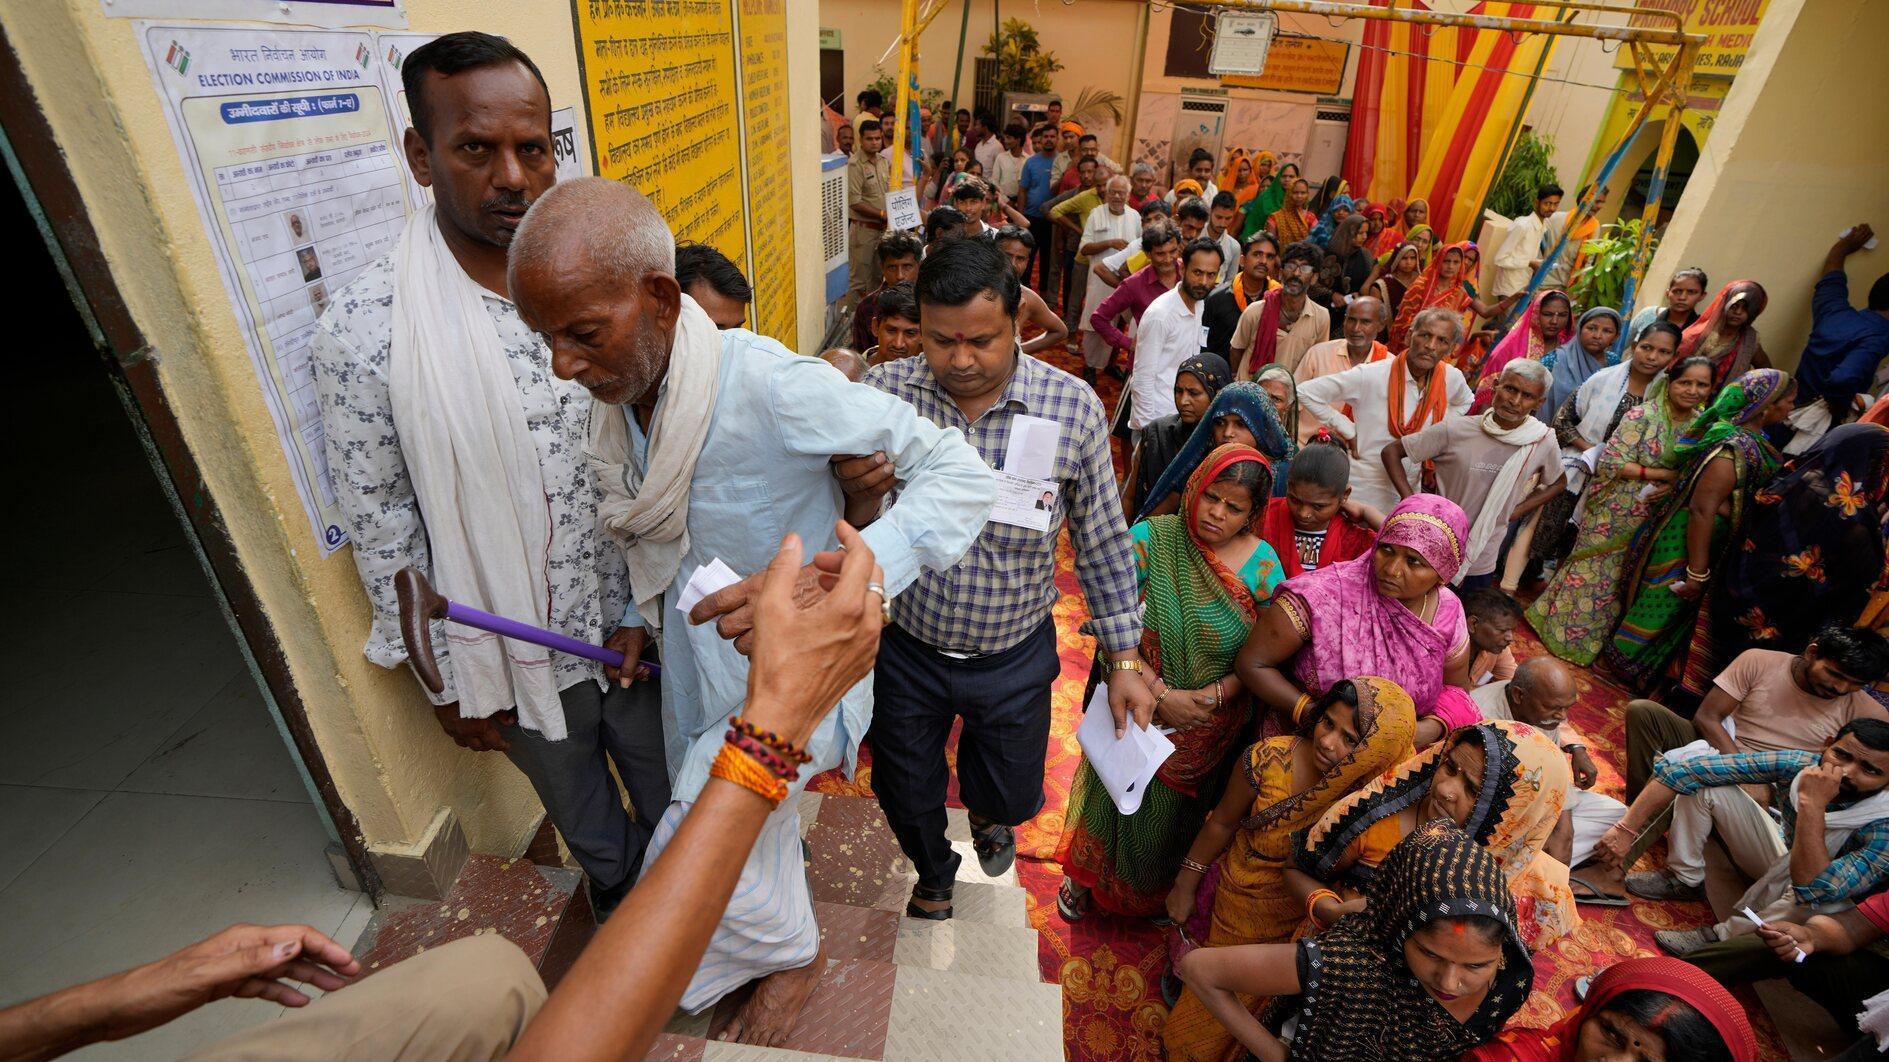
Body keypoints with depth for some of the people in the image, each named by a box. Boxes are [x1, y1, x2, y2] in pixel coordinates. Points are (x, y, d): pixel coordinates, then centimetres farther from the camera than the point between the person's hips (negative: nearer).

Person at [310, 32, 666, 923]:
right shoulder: (362, 330, -18)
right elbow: (382, 533, -10)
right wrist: (446, 681, -4)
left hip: (633, 624, 2)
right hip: (512, 656, -2)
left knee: (671, 798, 25)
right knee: (584, 818, 25)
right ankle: (614, 886, 58)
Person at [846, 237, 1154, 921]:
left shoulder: (1074, 407, -16)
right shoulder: (882, 393, -16)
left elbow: (1102, 542, -5)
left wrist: (1125, 661, -2)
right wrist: (856, 494, -33)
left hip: (1016, 657, 0)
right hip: (906, 649, 1)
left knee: (1015, 797, 21)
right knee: (907, 799, 22)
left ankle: (984, 809, 62)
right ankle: (933, 880, 60)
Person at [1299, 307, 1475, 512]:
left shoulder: (1452, 377, -3)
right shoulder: (1371, 376, -19)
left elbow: (1465, 402, 22)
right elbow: (1307, 393, -18)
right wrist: (1348, 430, -15)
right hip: (1361, 489, -5)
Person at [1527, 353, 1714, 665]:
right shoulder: (1642, 415, -16)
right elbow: (1610, 462, -19)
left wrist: (1673, 483, -15)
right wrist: (1662, 474, -20)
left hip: (1652, 519, 5)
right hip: (1614, 513, -5)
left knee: (1622, 578, 17)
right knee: (1592, 571, 5)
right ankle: (1563, 630, 22)